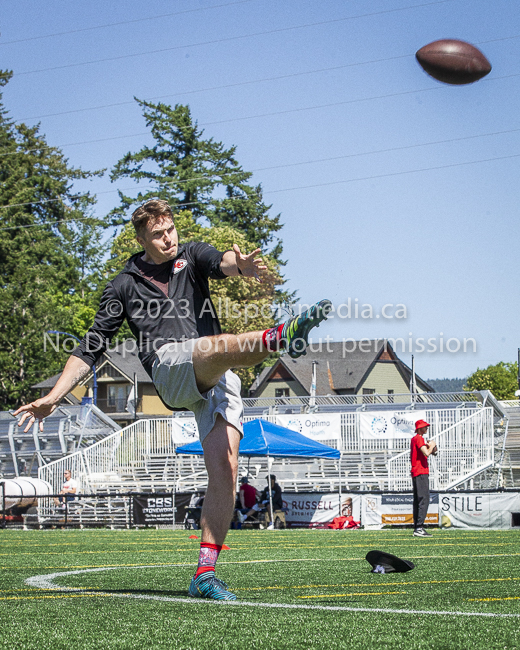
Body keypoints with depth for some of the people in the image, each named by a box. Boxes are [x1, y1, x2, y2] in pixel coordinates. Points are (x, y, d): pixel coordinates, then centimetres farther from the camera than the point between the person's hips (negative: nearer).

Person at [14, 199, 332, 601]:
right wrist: (54, 397, 10)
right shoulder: (126, 286, 19)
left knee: (225, 469, -13)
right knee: (222, 346, -36)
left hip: (218, 378, 2)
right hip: (170, 365, -2)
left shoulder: (192, 255, 21)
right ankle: (282, 337, -68)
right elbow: (93, 346, 20)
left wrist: (239, 264, -31)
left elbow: (220, 263, -4)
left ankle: (205, 575, -11)